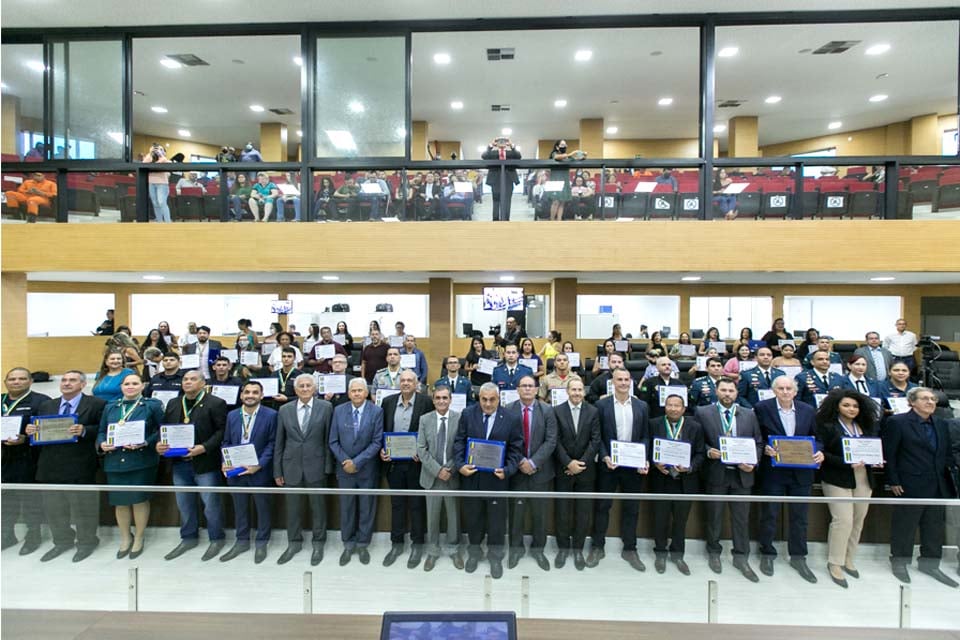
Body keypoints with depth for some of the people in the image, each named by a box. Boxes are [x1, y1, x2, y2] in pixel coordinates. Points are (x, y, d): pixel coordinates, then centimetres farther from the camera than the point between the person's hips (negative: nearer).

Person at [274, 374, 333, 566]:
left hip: (316, 465, -2)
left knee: (318, 506, 9)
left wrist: (328, 466, -5)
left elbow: (329, 439, -3)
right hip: (291, 466, 2)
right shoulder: (284, 410, 3)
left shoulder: (325, 407, -4)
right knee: (292, 507, 13)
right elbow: (279, 442, 6)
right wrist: (277, 470, 5)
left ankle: (318, 544, 26)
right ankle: (294, 543, 32)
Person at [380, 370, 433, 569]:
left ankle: (417, 544, 25)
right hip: (393, 461, 3)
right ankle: (396, 543, 30)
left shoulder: (426, 402, -8)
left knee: (417, 504, 9)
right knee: (396, 504, 15)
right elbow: (381, 429, 8)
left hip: (416, 462, -3)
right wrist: (381, 450, -5)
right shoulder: (388, 402, 3)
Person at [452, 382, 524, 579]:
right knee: (472, 516, 17)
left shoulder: (512, 419, -8)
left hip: (497, 477, -1)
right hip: (471, 475, 1)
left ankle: (495, 557, 35)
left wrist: (507, 470, -18)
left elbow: (516, 449, -5)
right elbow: (459, 441, -2)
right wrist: (460, 465, -15)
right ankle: (474, 552, 40)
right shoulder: (467, 414, -4)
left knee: (496, 518, 13)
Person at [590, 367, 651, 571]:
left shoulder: (642, 406, 5)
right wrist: (604, 457, -14)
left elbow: (645, 437, 6)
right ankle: (598, 547, 22)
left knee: (631, 508, 11)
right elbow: (597, 436, -2)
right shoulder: (602, 405, -3)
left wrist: (644, 461, -7)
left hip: (634, 465, 2)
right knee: (602, 506, 7)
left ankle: (629, 549, 27)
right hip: (608, 464, -2)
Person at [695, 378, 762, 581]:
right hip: (716, 472, -2)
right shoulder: (703, 413, -3)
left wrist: (753, 462, -6)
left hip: (742, 473, 2)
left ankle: (741, 557, 25)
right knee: (714, 516, 11)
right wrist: (708, 451, -17)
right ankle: (714, 553, 29)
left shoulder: (749, 414, 6)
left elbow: (758, 442, 8)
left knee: (742, 517, 9)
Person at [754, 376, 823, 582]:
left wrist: (819, 452, -9)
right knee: (770, 515, 7)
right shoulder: (762, 408, -6)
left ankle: (798, 557, 28)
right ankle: (767, 554, 24)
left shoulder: (807, 411, 4)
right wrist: (764, 449, -20)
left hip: (801, 472, 3)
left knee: (799, 516, 12)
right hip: (773, 470, -3)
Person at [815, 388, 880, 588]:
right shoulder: (827, 426, -5)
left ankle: (848, 560, 24)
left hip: (864, 480, 6)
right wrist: (847, 463, -20)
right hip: (838, 480, -6)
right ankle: (835, 563, 4)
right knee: (843, 520, -10)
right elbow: (822, 453, -10)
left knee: (858, 521, 9)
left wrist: (876, 460, -2)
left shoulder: (866, 426, 13)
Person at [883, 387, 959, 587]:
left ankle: (930, 563, 30)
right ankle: (899, 563, 21)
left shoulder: (941, 424, 10)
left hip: (938, 486, 6)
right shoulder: (897, 422, -10)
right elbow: (889, 454, -9)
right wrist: (893, 481, -11)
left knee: (935, 527, 14)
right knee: (904, 526, 5)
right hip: (910, 486, -6)